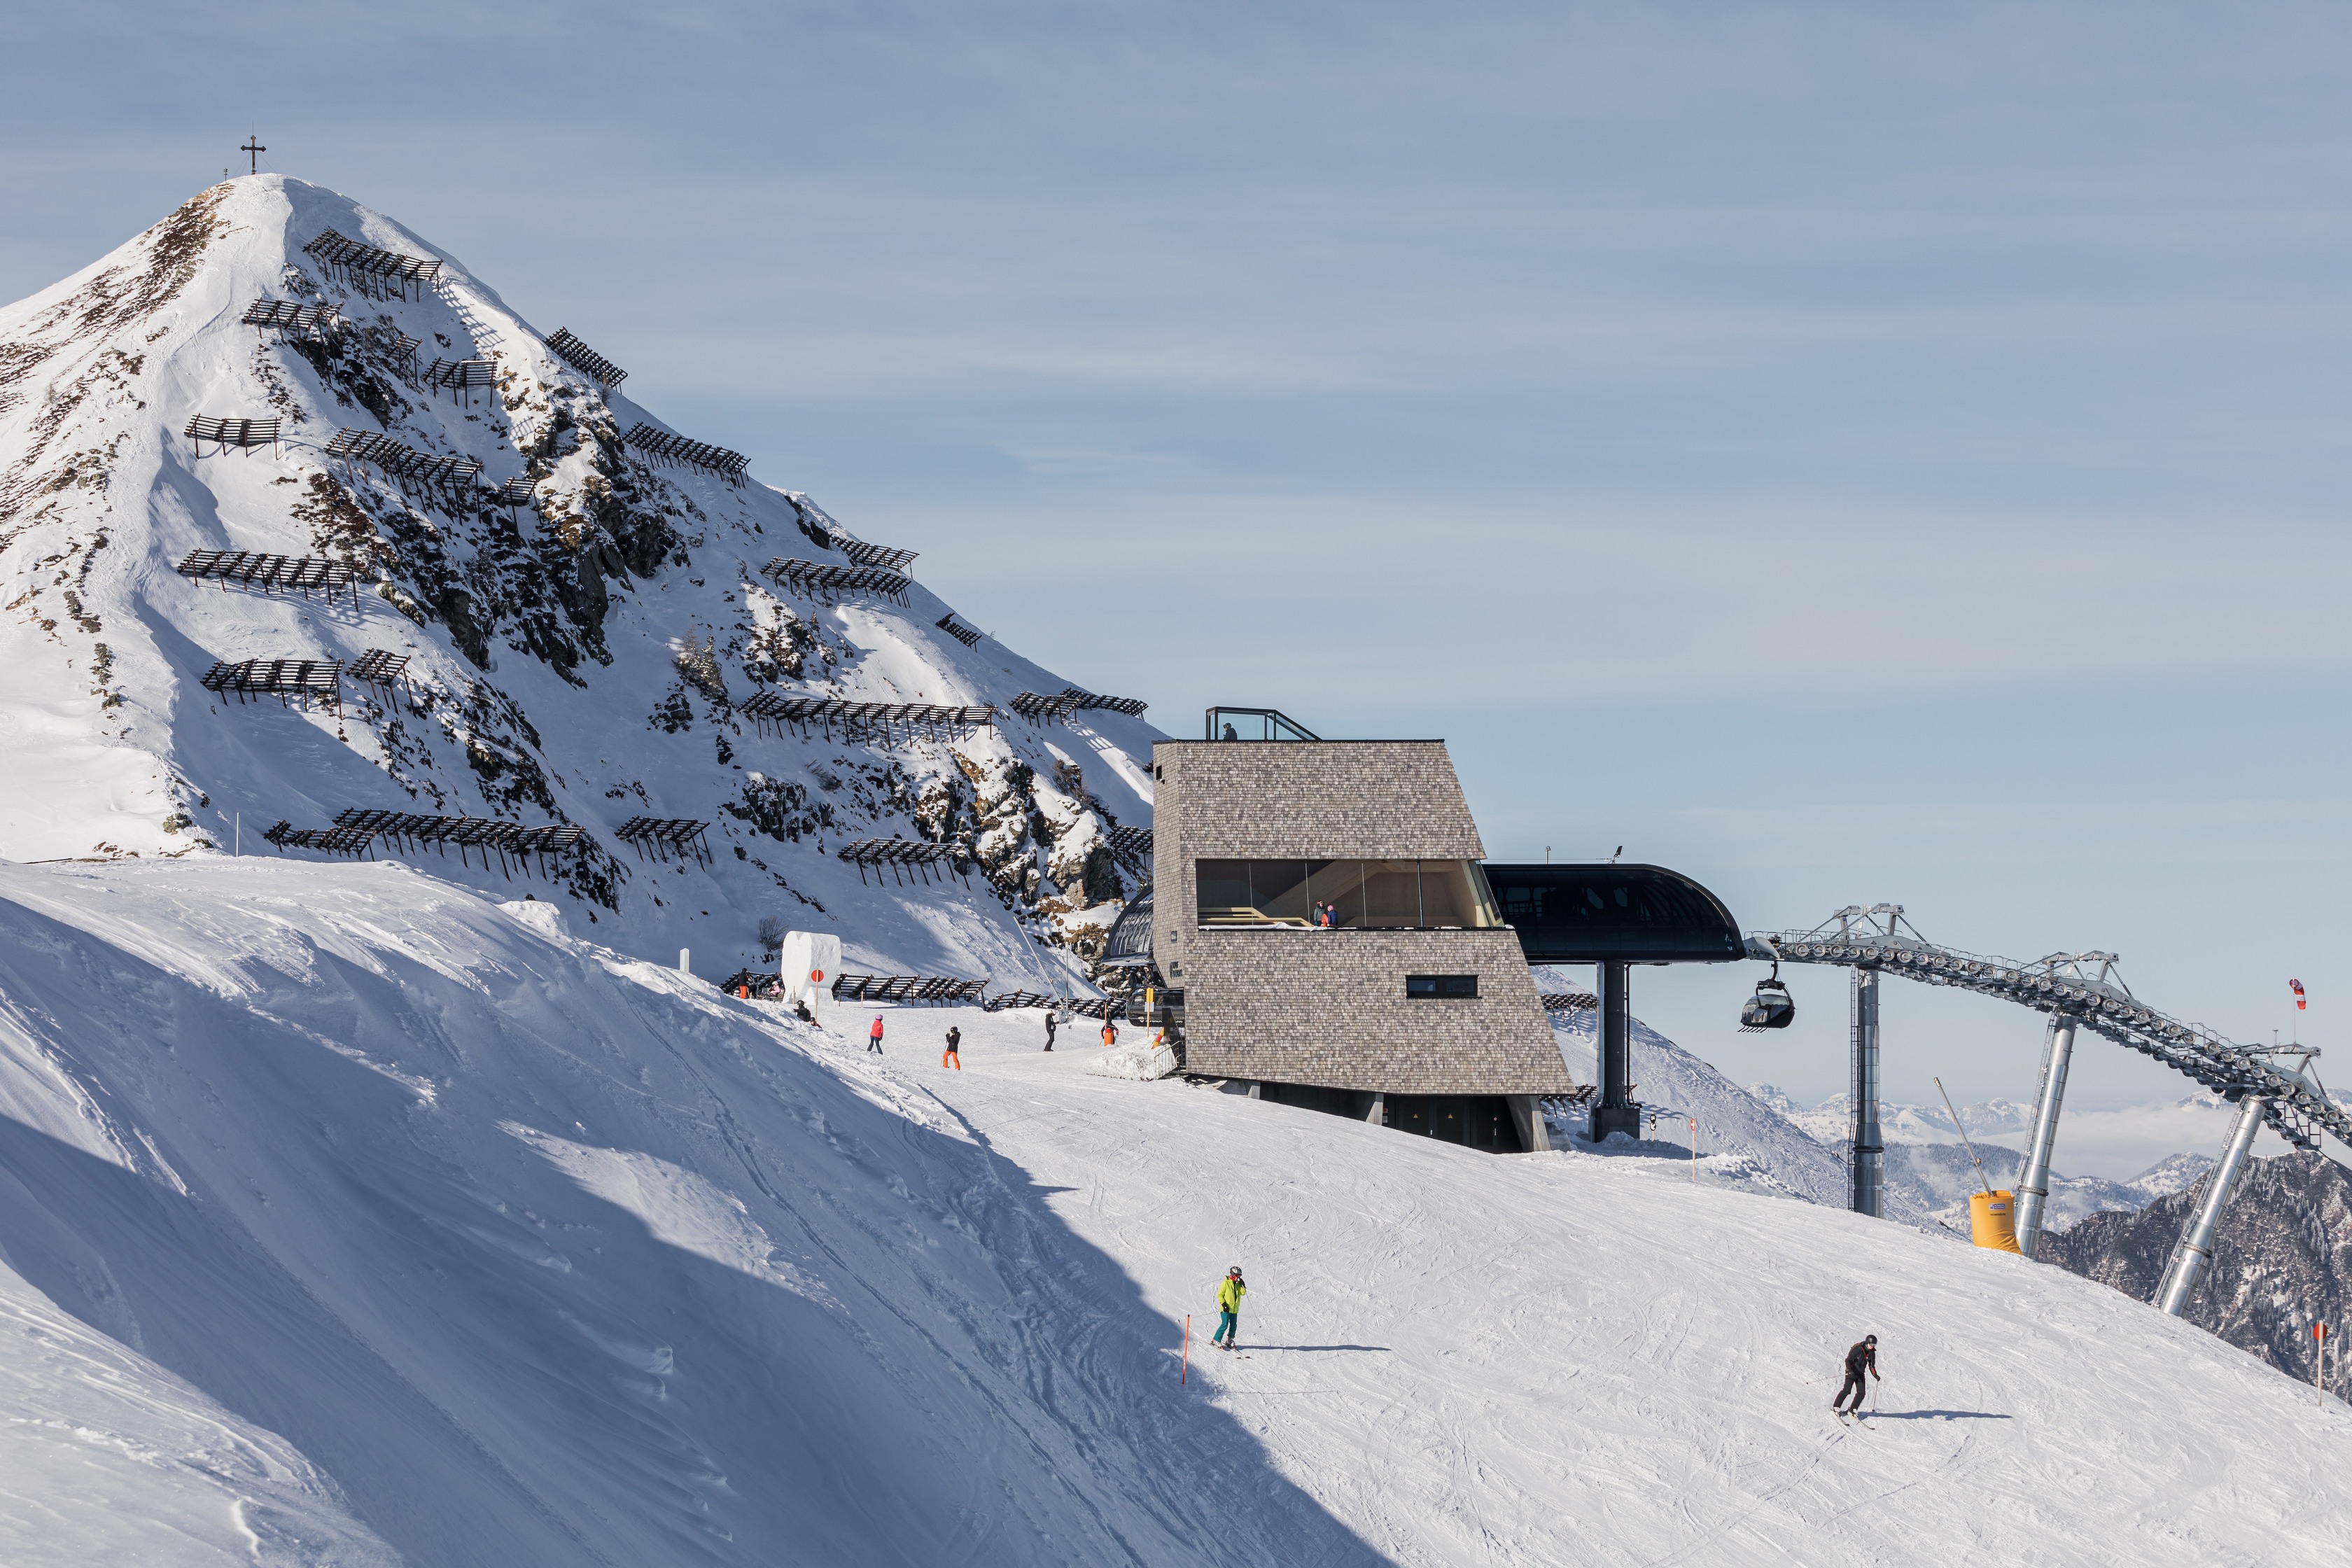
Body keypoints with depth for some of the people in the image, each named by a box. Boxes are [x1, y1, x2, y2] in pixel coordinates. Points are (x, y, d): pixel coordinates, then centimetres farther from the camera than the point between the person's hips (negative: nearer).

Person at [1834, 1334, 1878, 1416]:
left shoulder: (1872, 1353, 1)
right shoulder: (1857, 1349, -17)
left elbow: (1871, 1366, 11)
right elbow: (1848, 1360, -18)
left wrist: (1875, 1375, -3)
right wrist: (1849, 1370, -34)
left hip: (1860, 1374, 6)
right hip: (1851, 1372, -6)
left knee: (1861, 1393, -4)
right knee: (1847, 1390, -15)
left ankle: (1853, 1409, 9)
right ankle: (1836, 1406, -5)